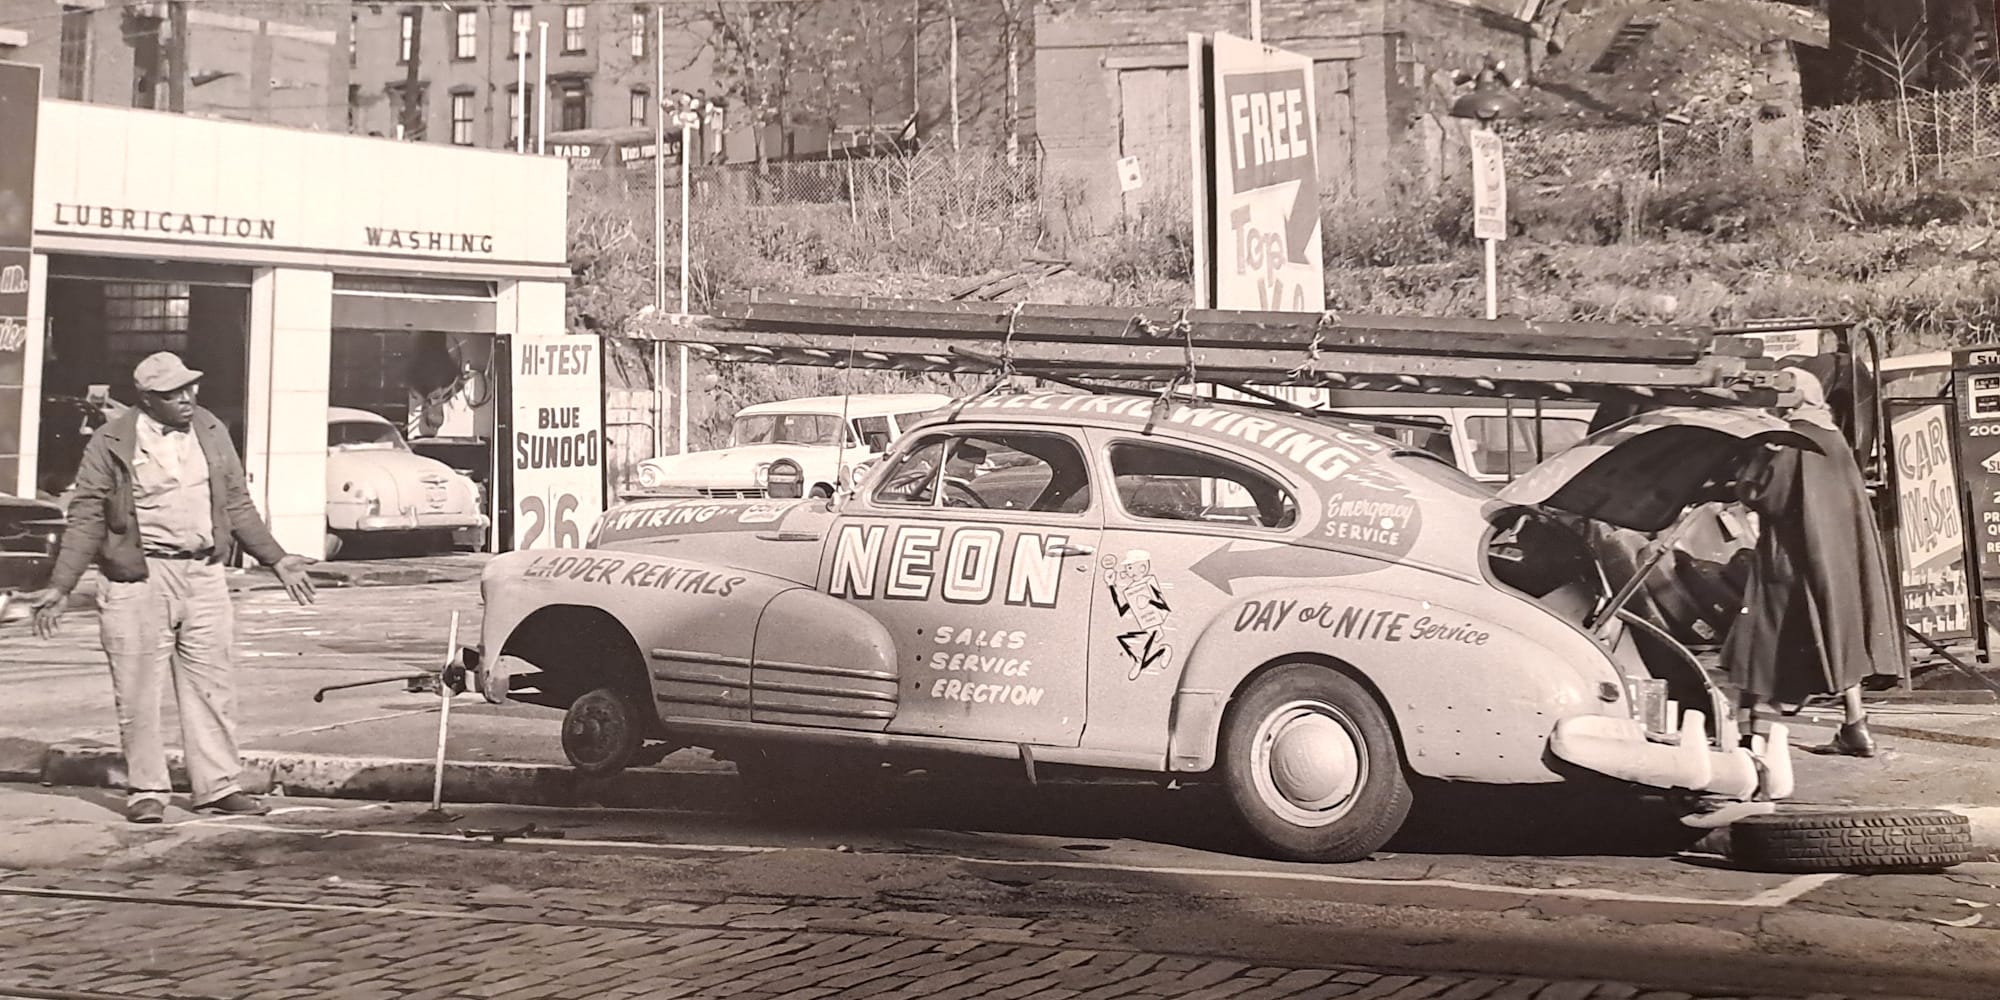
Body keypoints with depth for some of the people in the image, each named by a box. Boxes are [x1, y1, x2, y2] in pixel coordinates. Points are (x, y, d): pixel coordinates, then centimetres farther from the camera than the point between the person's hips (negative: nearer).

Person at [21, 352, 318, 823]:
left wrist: (277, 559, 15)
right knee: (138, 691, 0)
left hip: (204, 575, 4)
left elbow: (238, 506, 17)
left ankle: (218, 785, 13)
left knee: (212, 685, 6)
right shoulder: (112, 443, -3)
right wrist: (60, 587, -8)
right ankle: (146, 791, 11)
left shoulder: (212, 433, 10)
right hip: (139, 578, -4)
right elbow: (86, 519, -3)